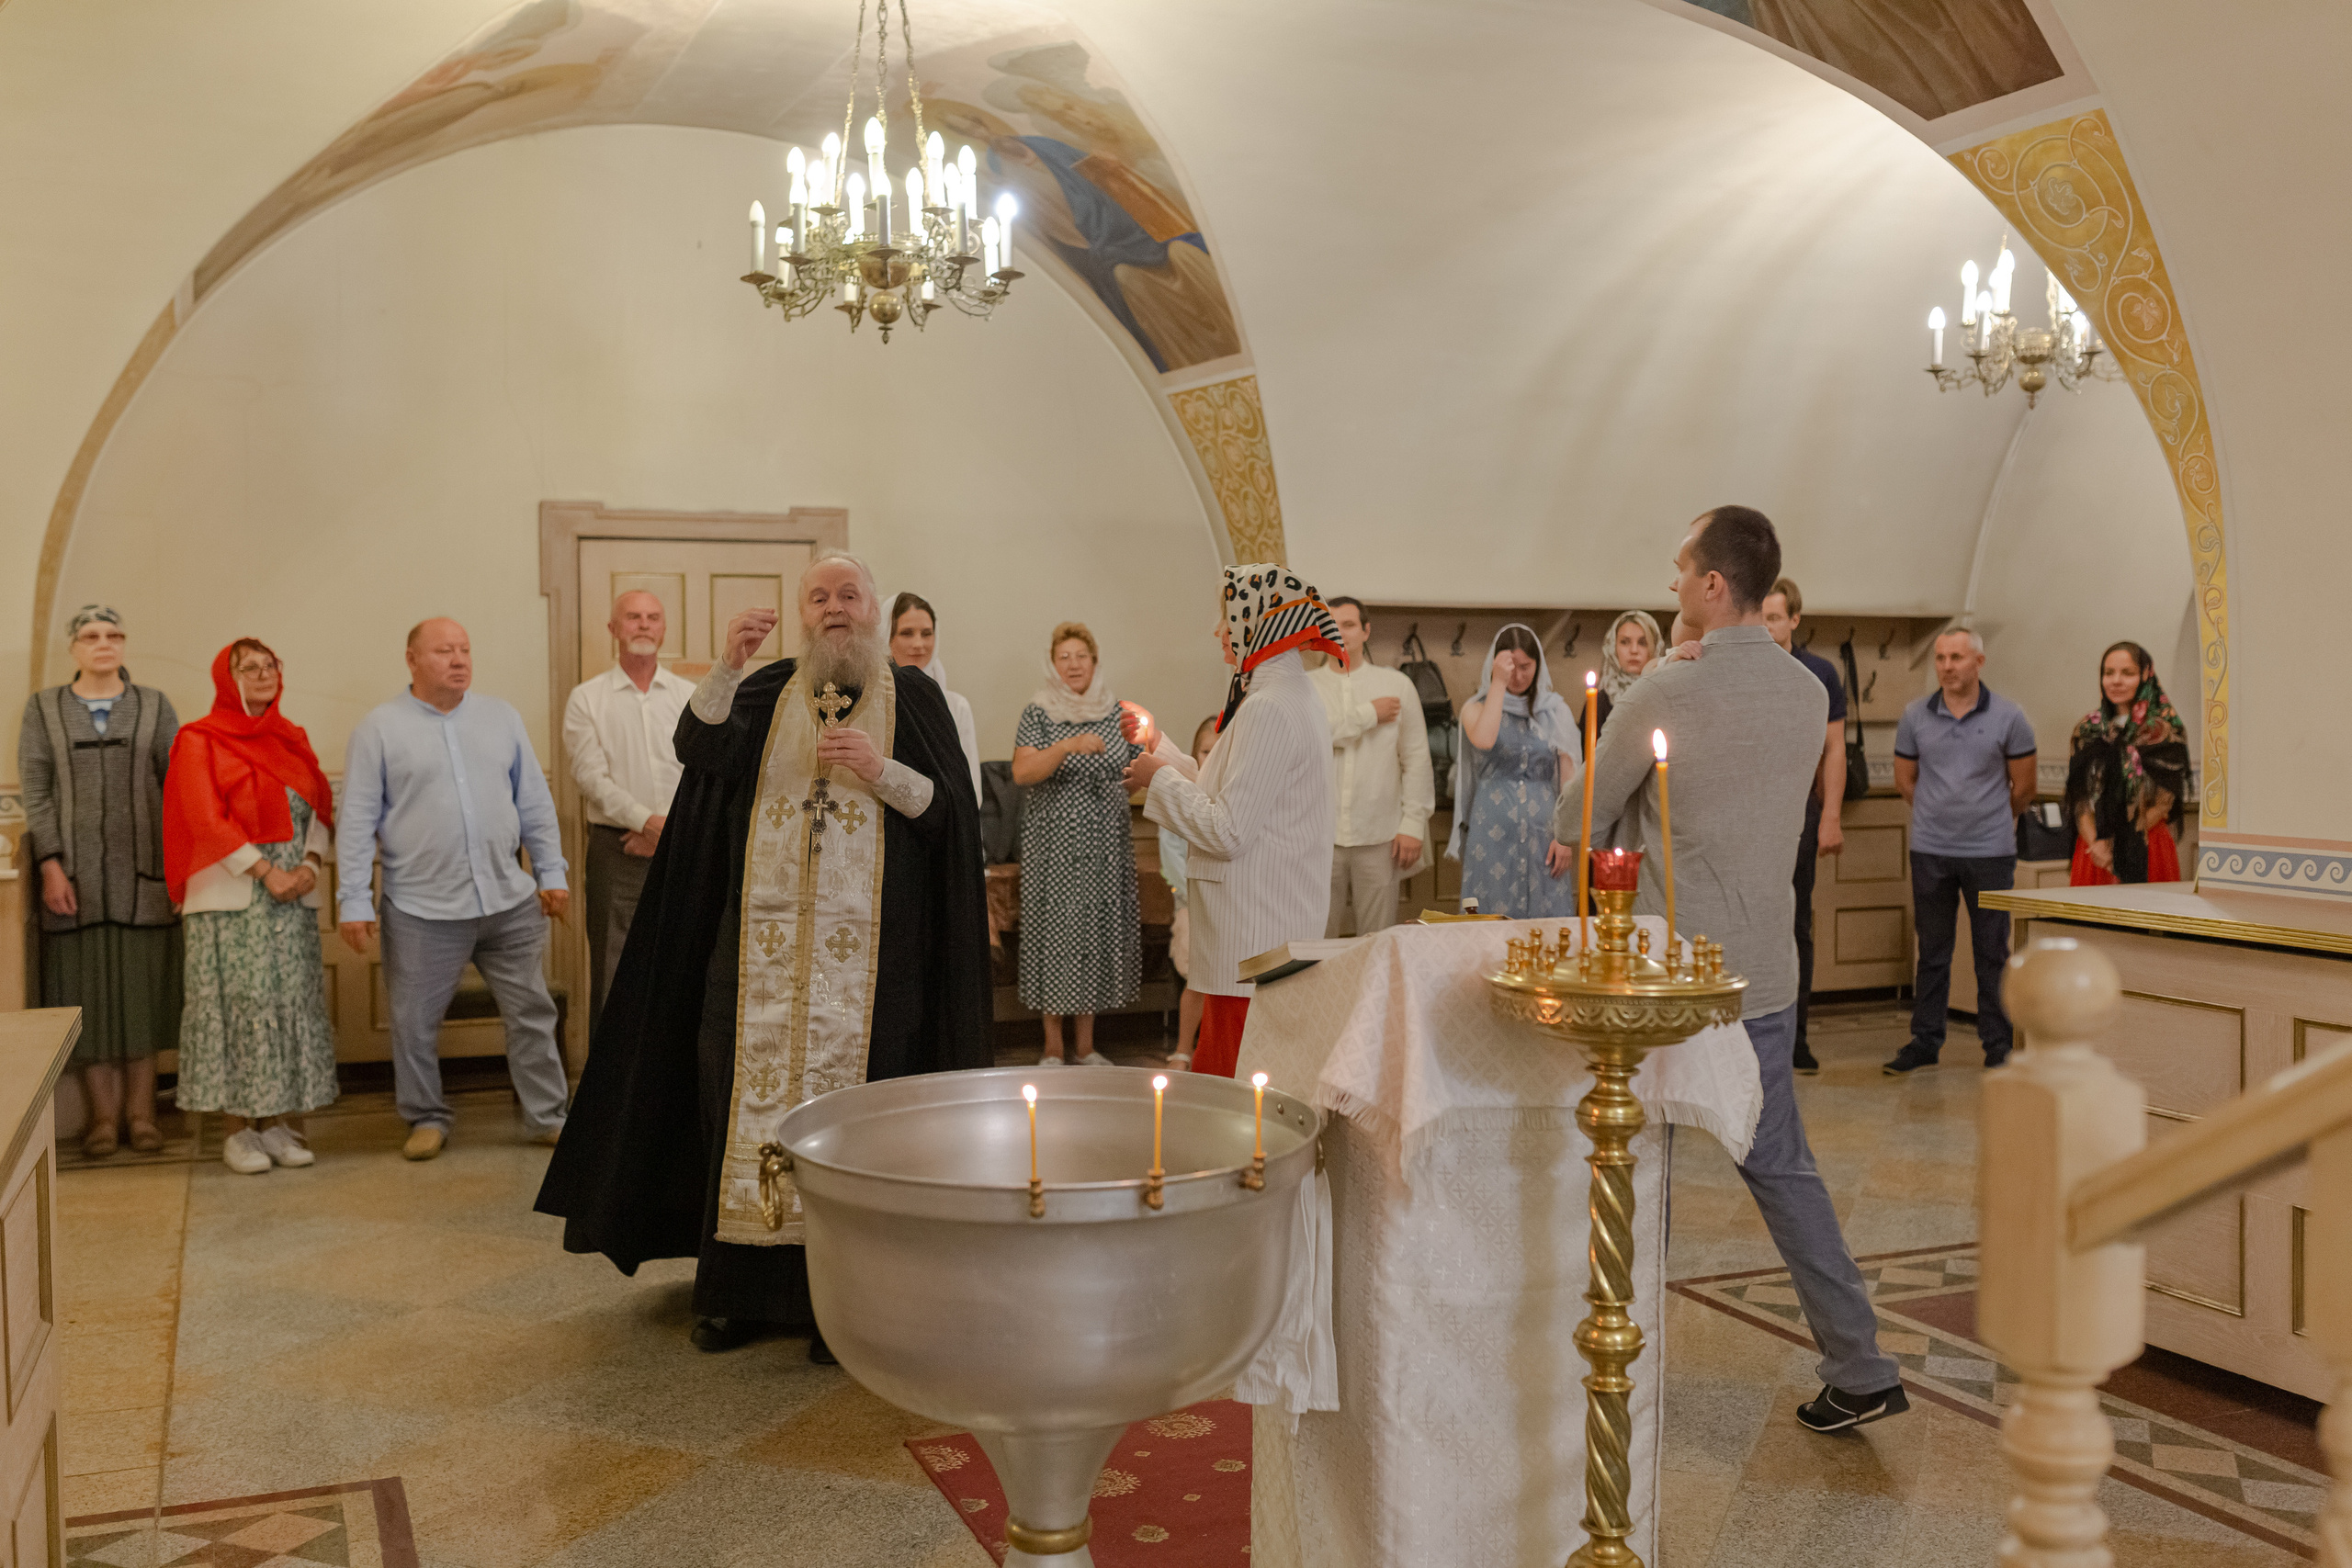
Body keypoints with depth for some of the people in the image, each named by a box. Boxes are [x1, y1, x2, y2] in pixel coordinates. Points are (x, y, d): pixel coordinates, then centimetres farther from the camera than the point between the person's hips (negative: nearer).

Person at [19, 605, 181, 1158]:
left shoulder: (154, 706, 8)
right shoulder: (42, 709, 7)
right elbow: (35, 793, 2)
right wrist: (50, 865, -8)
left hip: (143, 873, 0)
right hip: (76, 875, 0)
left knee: (141, 988, 3)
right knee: (87, 989, 2)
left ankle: (140, 1111, 12)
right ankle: (104, 1115, 11)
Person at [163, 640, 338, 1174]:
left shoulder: (293, 741, 14)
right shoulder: (199, 742, 0)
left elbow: (321, 810, 11)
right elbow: (205, 819, -10)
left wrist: (311, 865, -7)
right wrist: (265, 871, -15)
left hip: (292, 898, 5)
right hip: (229, 899, -5)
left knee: (293, 1005, 3)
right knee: (237, 1007, -4)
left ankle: (282, 1122, 9)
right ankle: (240, 1130, 3)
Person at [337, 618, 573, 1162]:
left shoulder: (501, 718, 11)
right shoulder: (379, 728, 0)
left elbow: (535, 804, 14)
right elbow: (358, 821, -2)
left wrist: (552, 872, 10)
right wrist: (353, 902, -6)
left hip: (510, 900, 3)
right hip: (422, 909, -3)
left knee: (531, 1013, 7)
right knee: (415, 1022, 6)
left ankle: (549, 1117, 18)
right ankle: (427, 1120, 24)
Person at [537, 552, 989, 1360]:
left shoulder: (912, 697, 6)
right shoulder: (767, 693, 11)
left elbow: (954, 811, -1)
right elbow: (700, 748, -7)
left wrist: (880, 769, -15)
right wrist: (728, 662, -19)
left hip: (866, 953, -2)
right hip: (762, 944, 2)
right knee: (748, 1097, 4)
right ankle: (737, 1290, 16)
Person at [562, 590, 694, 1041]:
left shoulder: (691, 696, 10)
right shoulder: (586, 699, 4)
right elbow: (591, 777, -6)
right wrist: (647, 821, -15)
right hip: (617, 851, -2)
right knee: (613, 970, -2)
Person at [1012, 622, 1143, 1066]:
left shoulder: (1117, 712, 9)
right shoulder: (1038, 714, -2)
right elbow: (1022, 772, -15)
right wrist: (1069, 746, -27)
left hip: (1105, 846, 3)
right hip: (1054, 845, -3)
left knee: (1099, 934, 5)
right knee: (1054, 934, -2)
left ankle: (1086, 1044, 17)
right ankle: (1053, 1047, 9)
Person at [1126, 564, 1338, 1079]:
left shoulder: (1268, 709, -18)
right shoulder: (1294, 695, 15)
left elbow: (1228, 831, -20)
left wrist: (1160, 779, -7)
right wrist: (1160, 750, 22)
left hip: (1254, 930, -10)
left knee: (1229, 1085, -5)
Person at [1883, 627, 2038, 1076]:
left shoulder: (2008, 717, -3)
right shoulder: (1916, 716, 2)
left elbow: (2023, 787, 6)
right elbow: (1905, 780, 13)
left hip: (1990, 852, -2)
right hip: (1930, 850, 2)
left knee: (1992, 953, 4)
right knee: (1932, 951, 9)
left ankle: (1998, 1044, 14)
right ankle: (1925, 1040, 18)